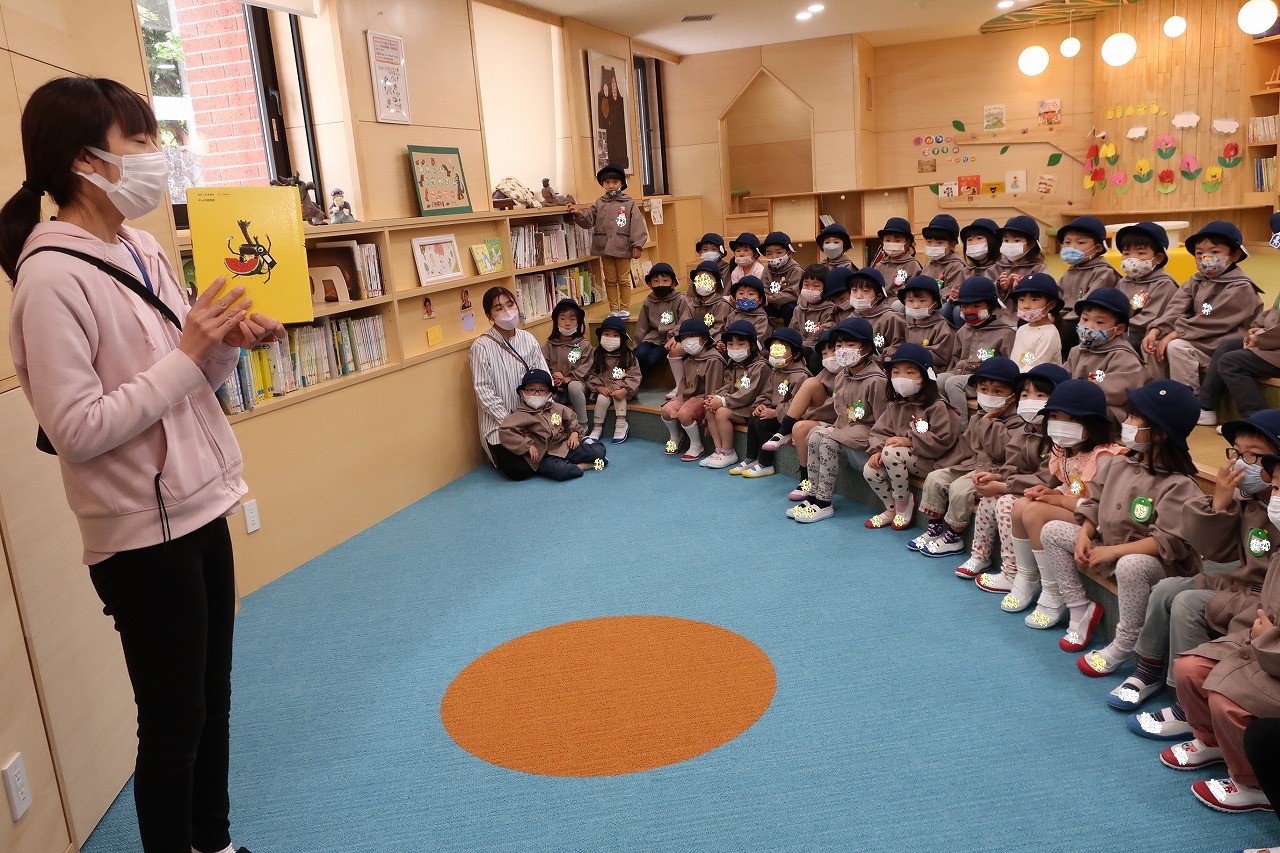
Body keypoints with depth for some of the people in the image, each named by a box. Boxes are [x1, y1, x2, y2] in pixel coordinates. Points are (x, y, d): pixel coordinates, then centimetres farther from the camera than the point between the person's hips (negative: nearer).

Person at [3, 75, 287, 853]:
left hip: (200, 510, 8)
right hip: (141, 533, -8)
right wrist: (187, 352, -21)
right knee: (173, 723, 8)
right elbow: (76, 430, -22)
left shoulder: (145, 251, 6)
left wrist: (228, 341, -6)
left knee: (213, 703, 20)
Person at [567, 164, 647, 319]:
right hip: (605, 248, 3)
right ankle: (614, 309, 18)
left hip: (623, 248, -3)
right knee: (610, 280, 10)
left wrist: (637, 246, -12)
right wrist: (578, 213, -20)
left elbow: (637, 225, -6)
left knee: (623, 279, 5)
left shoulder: (629, 203, -2)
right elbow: (588, 220, 0)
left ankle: (625, 309, 15)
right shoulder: (599, 204, 7)